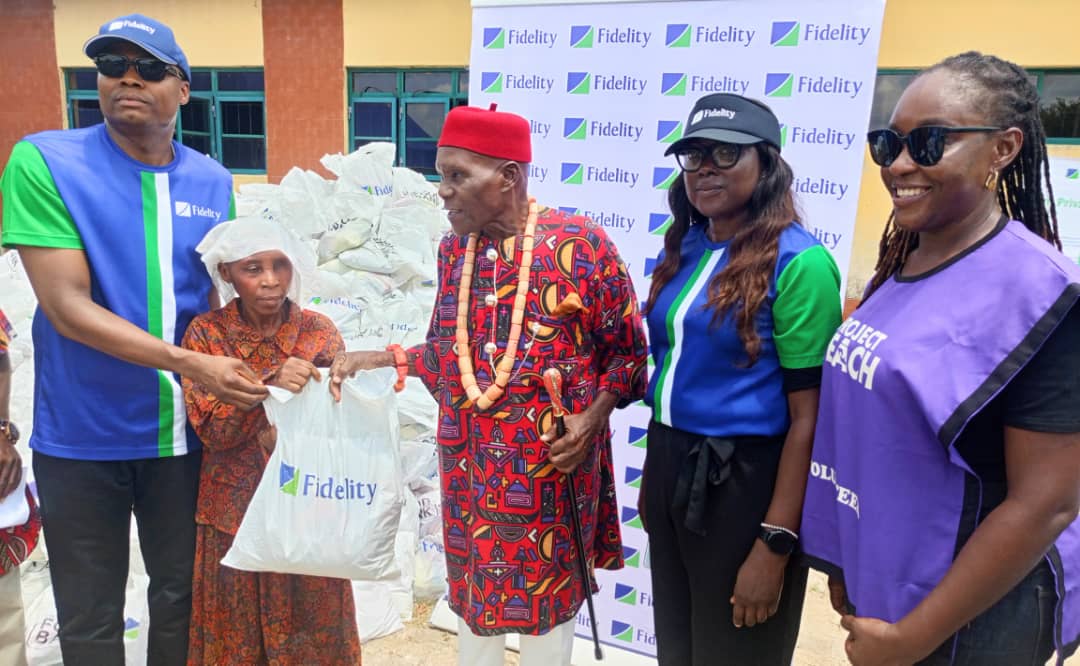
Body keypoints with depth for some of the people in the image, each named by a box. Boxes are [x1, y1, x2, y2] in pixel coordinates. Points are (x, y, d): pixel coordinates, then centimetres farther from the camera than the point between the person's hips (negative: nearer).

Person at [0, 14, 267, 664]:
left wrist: (242, 372, -6)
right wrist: (192, 364, -25)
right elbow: (67, 307, -17)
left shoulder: (213, 182, 2)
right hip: (82, 434, -3)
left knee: (183, 594, 18)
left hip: (184, 428, 3)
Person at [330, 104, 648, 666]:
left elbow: (626, 352, -6)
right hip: (469, 462, 5)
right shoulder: (454, 250, 4)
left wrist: (592, 418, -18)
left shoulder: (582, 244, -13)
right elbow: (448, 351, 11)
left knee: (546, 588, 13)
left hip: (550, 463, -4)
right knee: (472, 584, 19)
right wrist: (374, 360, 2)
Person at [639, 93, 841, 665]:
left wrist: (775, 544, -17)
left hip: (743, 481, -7)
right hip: (668, 465, 7)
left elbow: (808, 417, -17)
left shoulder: (797, 262, -16)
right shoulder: (682, 247, 5)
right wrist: (653, 476, 17)